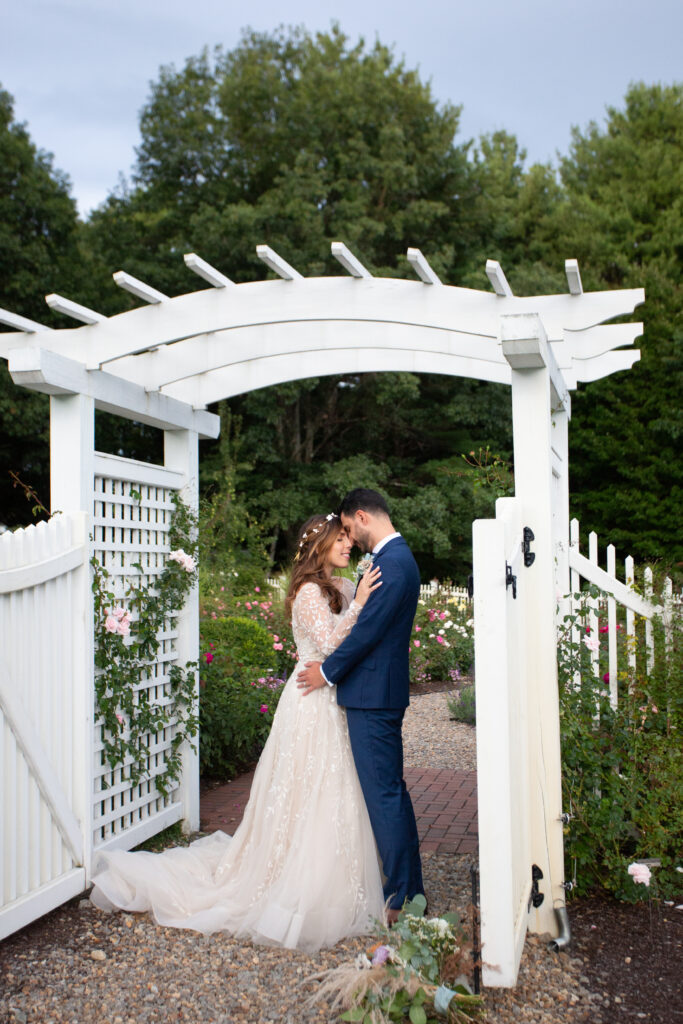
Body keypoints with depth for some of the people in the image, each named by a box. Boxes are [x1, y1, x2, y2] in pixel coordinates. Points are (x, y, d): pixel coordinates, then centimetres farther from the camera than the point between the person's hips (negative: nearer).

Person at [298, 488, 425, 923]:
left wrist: (329, 671, -9)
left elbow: (369, 628, -20)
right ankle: (411, 887, 27)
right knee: (392, 791, 16)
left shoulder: (393, 562, -18)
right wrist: (333, 665, 15)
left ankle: (400, 899, 6)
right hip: (381, 692, 11)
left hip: (373, 695, -11)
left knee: (384, 795, -3)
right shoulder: (395, 556, 15)